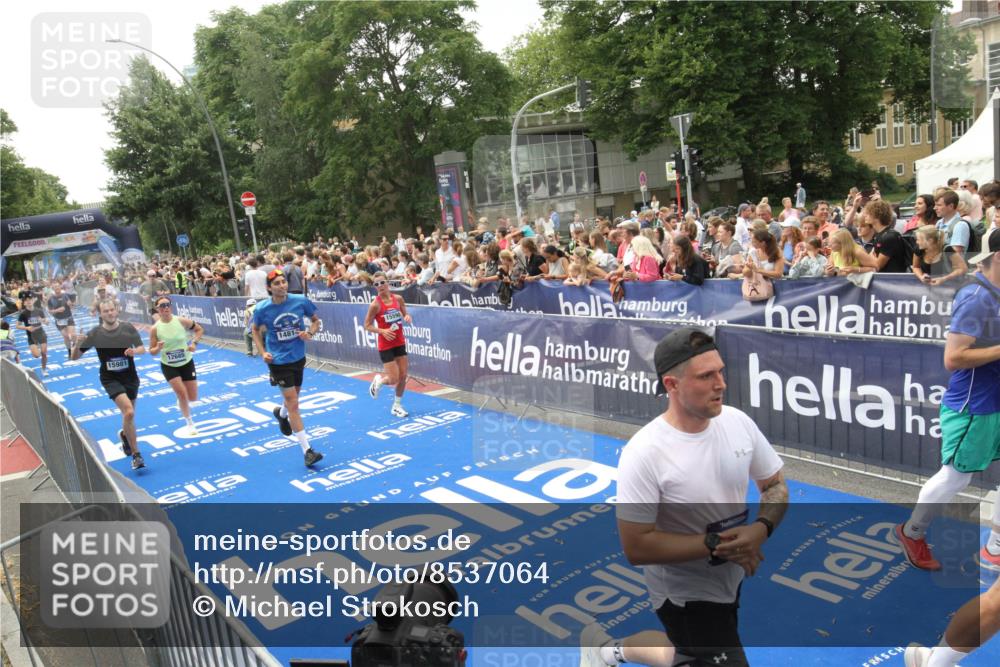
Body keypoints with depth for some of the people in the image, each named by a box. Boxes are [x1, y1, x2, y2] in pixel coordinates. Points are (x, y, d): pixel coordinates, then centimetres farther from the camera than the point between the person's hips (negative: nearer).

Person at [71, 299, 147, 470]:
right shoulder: (95, 333, -9)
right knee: (129, 412, -22)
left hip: (130, 377, 3)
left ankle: (124, 435, 53)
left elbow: (142, 348, -1)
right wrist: (77, 344, -26)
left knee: (128, 415, 16)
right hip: (110, 379, -3)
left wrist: (134, 351, -24)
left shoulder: (128, 328, -6)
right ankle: (136, 454, -11)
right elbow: (74, 357, -5)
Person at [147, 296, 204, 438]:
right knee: (182, 393, -15)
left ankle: (182, 401, 44)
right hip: (168, 366, -1)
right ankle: (190, 424, 8)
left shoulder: (181, 321, -15)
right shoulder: (155, 329, -15)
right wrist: (158, 348, -30)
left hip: (187, 363, 2)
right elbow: (152, 352, -8)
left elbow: (199, 329, 1)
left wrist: (194, 343, -14)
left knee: (192, 398, 4)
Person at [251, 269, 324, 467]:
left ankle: (281, 414, 61)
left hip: (298, 358, 4)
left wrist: (310, 333, -15)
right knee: (293, 404, -8)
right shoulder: (262, 309, -13)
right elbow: (256, 330, 6)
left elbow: (315, 320, 6)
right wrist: (263, 352, -7)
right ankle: (307, 450, -3)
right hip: (278, 361, -4)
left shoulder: (301, 301, -11)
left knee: (293, 396, 24)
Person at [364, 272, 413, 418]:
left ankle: (397, 406, 25)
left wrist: (407, 317, -11)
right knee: (394, 380, -7)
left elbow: (405, 315, 13)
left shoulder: (398, 299, -1)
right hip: (385, 346, -5)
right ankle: (378, 381, 28)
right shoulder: (375, 304, -14)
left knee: (403, 376, 7)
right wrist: (382, 331, -24)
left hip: (400, 343, 5)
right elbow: (367, 325, -9)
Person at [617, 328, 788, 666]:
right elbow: (636, 547, -25)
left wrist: (761, 529, -18)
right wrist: (715, 545, -26)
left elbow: (775, 487, 2)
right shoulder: (644, 453, -28)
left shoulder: (738, 421, -11)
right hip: (686, 597, -6)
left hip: (736, 581, 6)